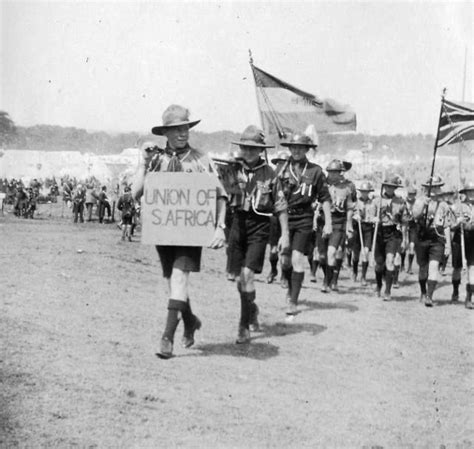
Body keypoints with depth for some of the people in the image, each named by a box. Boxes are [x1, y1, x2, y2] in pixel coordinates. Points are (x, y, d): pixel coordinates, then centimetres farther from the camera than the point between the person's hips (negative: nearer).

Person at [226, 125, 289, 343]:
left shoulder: (269, 173, -1)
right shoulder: (234, 169, 3)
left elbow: (281, 206, 3)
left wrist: (285, 234, 0)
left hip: (259, 226, -3)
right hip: (238, 221, 3)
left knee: (247, 273, -16)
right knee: (239, 277, 11)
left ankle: (244, 326, -7)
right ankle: (252, 310, 40)